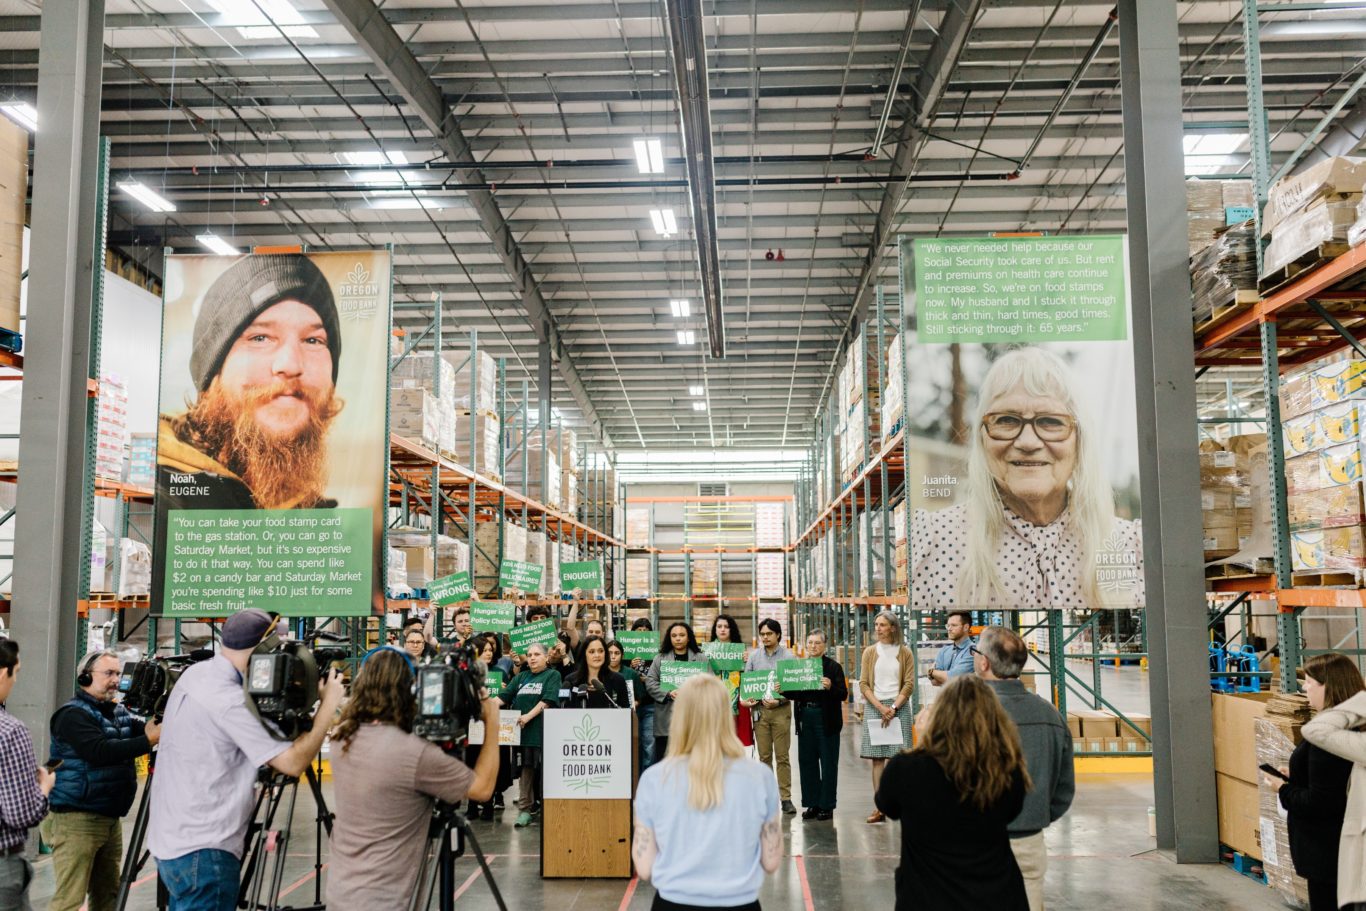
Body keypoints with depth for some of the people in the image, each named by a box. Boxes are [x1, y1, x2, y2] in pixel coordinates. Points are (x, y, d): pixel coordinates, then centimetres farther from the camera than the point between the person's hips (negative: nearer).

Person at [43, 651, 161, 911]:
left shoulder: (120, 712, 15)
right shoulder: (73, 714, -10)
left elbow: (143, 730, 4)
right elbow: (101, 751, -23)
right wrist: (149, 741, -29)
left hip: (111, 819, 8)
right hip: (76, 820, -8)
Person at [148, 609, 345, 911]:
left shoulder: (195, 674, 5)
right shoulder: (228, 699, -22)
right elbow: (293, 763, -20)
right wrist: (328, 705, -10)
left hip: (172, 841, 9)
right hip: (203, 852, -9)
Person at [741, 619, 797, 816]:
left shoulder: (788, 657, -1)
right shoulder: (753, 656, 7)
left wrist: (778, 700, -17)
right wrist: (744, 699, -9)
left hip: (781, 709, -2)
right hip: (759, 709, 2)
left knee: (782, 756, 0)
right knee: (764, 756, 7)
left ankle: (786, 797, 5)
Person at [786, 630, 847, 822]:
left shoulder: (833, 666, -3)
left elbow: (844, 694, -8)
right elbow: (795, 694, 12)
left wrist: (830, 687, -27)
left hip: (826, 720, -4)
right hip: (805, 718, 5)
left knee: (828, 763, 2)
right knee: (807, 762, 8)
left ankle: (826, 806, 11)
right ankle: (812, 804, 18)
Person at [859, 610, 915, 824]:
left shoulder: (904, 653, 4)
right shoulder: (869, 652, 8)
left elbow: (909, 684, 0)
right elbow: (863, 684, 4)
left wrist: (893, 708, -10)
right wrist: (880, 707, -8)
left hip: (898, 707, -1)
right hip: (874, 706, 1)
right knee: (877, 758, 0)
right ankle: (879, 807, 1)